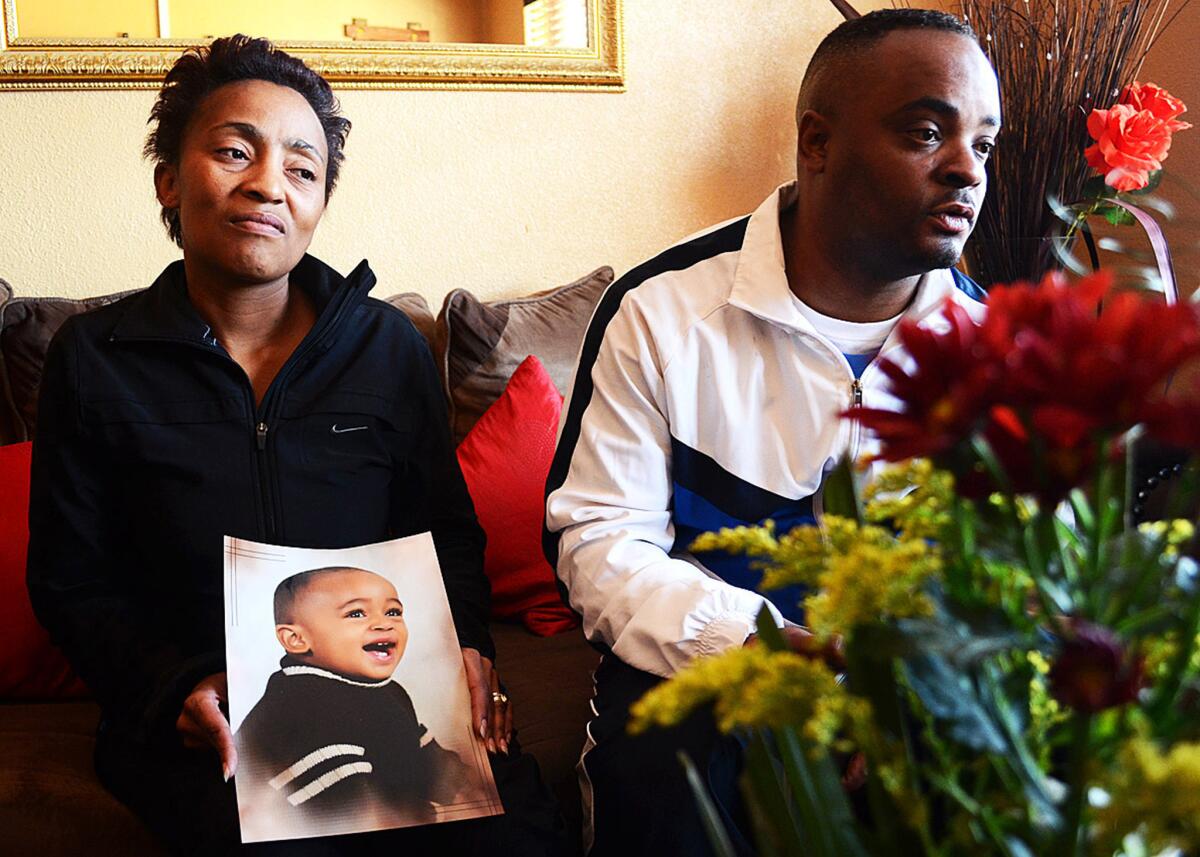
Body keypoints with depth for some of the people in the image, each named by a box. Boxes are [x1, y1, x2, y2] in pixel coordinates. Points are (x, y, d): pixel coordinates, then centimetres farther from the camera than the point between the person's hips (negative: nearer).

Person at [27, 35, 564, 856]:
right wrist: (180, 686, -12)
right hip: (202, 724, -1)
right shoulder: (95, 359, 2)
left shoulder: (391, 346, 6)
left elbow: (448, 531, 13)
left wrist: (465, 642, -7)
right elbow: (71, 580, 5)